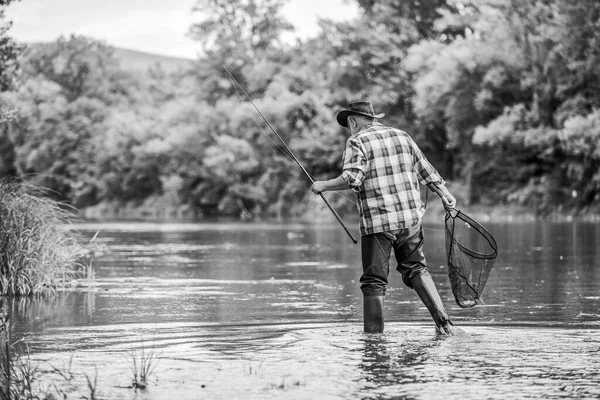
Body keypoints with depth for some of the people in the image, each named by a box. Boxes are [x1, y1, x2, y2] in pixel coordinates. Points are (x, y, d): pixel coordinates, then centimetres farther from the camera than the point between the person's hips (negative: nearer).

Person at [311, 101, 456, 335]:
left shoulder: (357, 141, -3)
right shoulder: (402, 137, 14)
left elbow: (352, 179, -17)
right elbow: (427, 172, 17)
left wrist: (323, 186, -3)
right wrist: (446, 196, 27)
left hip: (377, 222, -5)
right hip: (410, 217, 5)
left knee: (374, 281, 3)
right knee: (415, 268, 17)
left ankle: (373, 335, 4)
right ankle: (442, 319, 2)